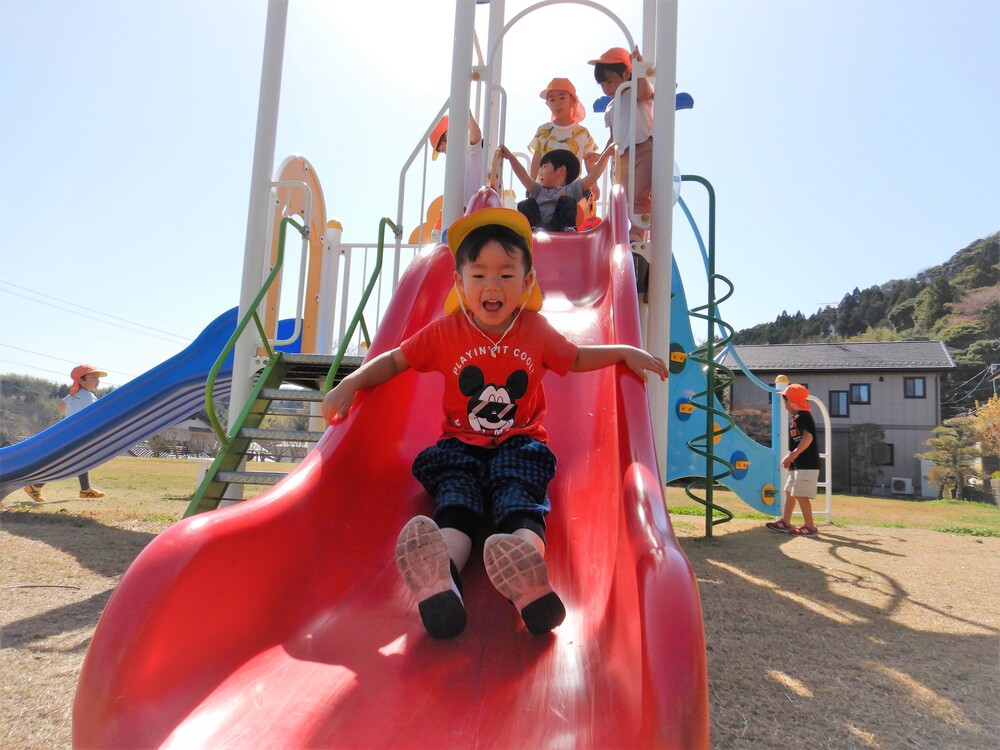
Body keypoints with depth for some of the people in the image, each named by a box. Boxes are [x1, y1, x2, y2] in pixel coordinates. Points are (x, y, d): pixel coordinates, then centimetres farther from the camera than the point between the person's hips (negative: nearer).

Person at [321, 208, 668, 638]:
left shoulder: (536, 331, 6)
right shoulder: (445, 332, 2)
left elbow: (576, 359, 23)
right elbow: (395, 360, 11)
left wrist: (625, 352, 11)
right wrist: (351, 383, -3)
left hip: (520, 444, 0)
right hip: (461, 445, 0)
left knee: (519, 503, -32)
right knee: (456, 503, -32)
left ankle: (527, 583, -64)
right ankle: (441, 581, -63)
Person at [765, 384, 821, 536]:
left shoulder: (802, 415, -14)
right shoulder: (794, 416, 16)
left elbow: (808, 437, -25)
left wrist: (792, 455, -23)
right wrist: (790, 457, 10)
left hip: (807, 464, -10)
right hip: (797, 465, 11)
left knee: (801, 495, -7)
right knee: (790, 492, 15)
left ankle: (810, 527, 0)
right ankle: (785, 523, 22)